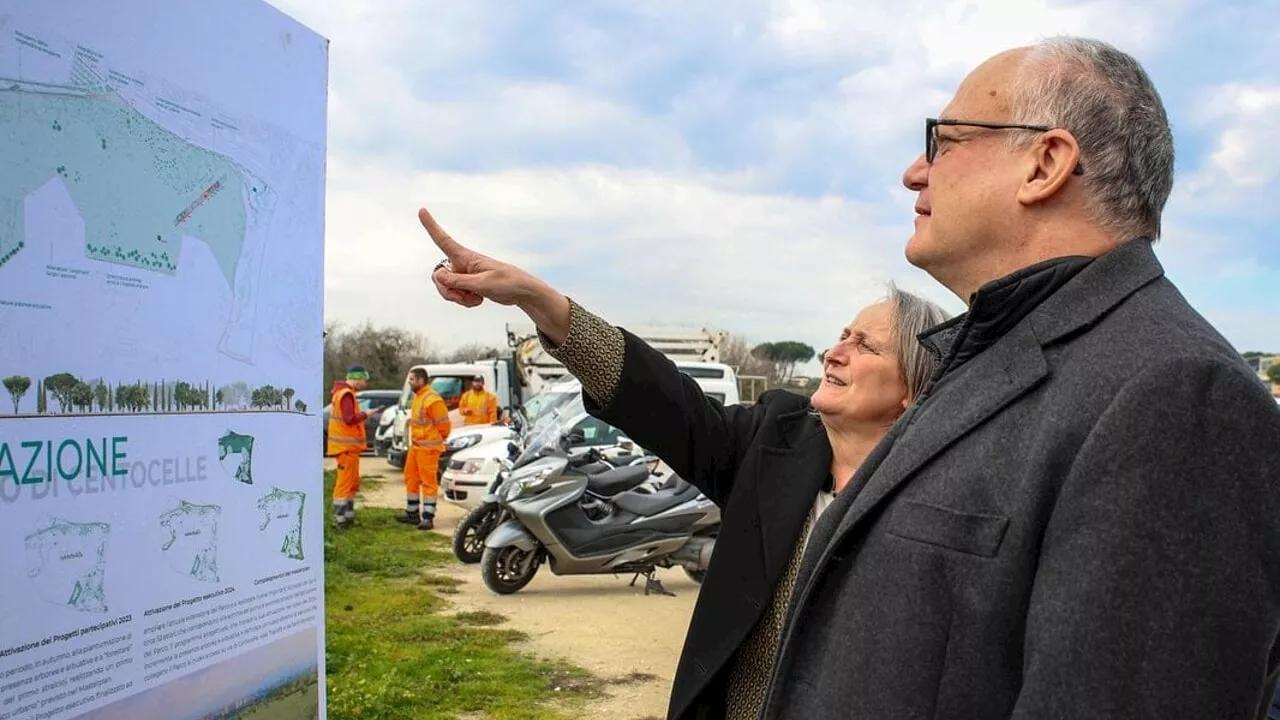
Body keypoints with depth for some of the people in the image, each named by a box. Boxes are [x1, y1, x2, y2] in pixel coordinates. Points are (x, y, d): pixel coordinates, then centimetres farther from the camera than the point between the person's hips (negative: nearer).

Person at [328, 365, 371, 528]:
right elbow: (349, 419, -26)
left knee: (353, 482, 17)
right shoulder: (346, 394, -17)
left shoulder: (345, 393, 16)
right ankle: (339, 518, -3)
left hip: (350, 445, 11)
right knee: (345, 482, -7)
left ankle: (348, 515, 24)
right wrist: (365, 414, -14)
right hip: (346, 446, -11)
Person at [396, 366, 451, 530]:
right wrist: (414, 439, 19)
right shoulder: (417, 397, 13)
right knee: (411, 478, 17)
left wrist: (436, 441, -3)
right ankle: (412, 513, 28)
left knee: (428, 481, -6)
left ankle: (428, 518, -3)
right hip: (415, 445, 10)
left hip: (428, 448, -10)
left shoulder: (432, 399, -19)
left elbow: (443, 425, -17)